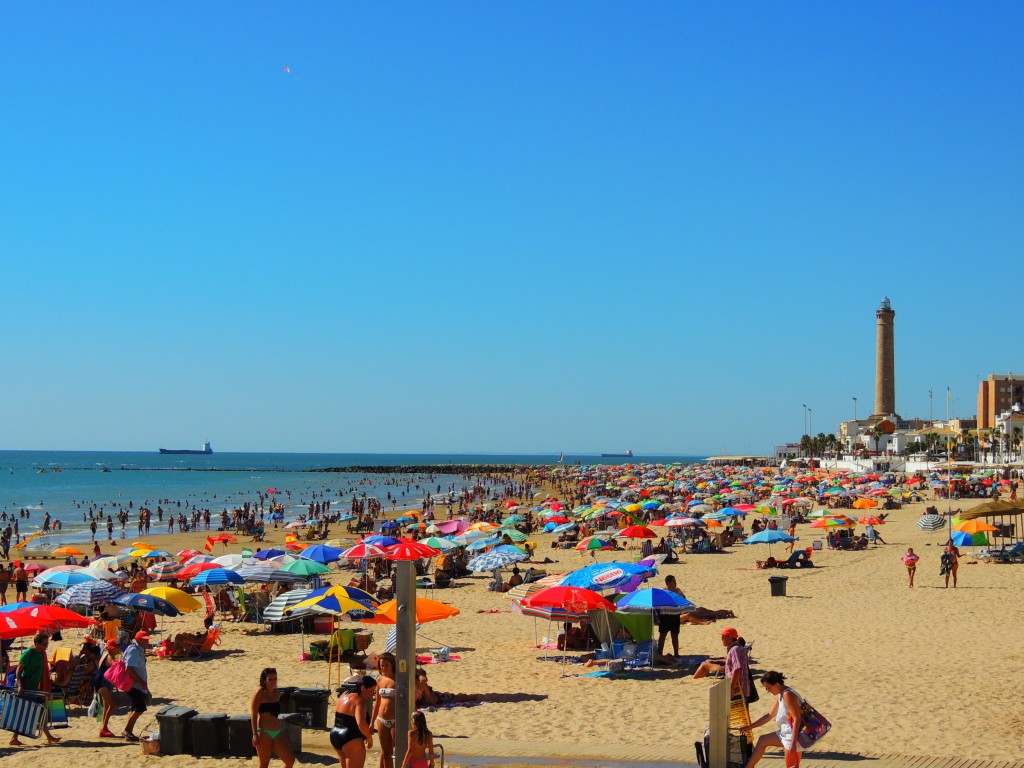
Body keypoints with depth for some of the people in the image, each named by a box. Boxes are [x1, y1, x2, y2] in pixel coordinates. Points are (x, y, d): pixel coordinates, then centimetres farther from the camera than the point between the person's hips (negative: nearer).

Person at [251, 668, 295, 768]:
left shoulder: (277, 694, 11)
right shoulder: (260, 692, -8)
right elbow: (253, 713, -12)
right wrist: (255, 734, -18)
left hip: (277, 733, 7)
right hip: (264, 733, -6)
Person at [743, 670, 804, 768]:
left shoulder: (788, 695, -21)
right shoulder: (780, 695, 10)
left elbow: (797, 719, -25)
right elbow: (769, 715, 20)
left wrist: (793, 743, -27)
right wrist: (749, 727, 20)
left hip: (794, 735, -11)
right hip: (786, 733, 11)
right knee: (763, 740, 24)